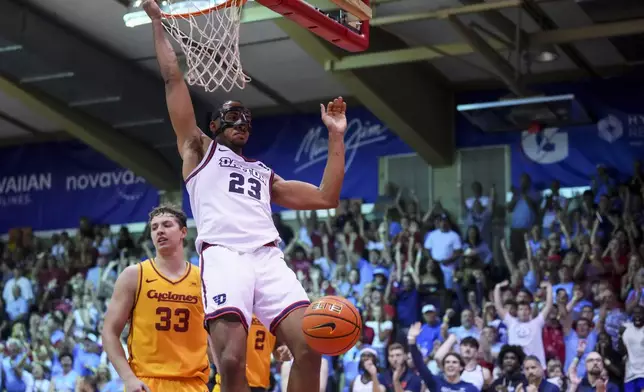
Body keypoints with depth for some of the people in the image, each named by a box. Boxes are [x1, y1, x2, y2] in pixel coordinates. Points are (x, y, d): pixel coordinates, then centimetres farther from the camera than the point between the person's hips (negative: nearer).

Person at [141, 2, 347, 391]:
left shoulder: (264, 173, 34)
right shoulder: (199, 149, 23)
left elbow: (327, 198, 28)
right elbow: (174, 80, 19)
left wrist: (336, 137, 26)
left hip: (268, 257, 4)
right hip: (223, 254, -4)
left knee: (308, 348, -16)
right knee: (232, 360, -22)